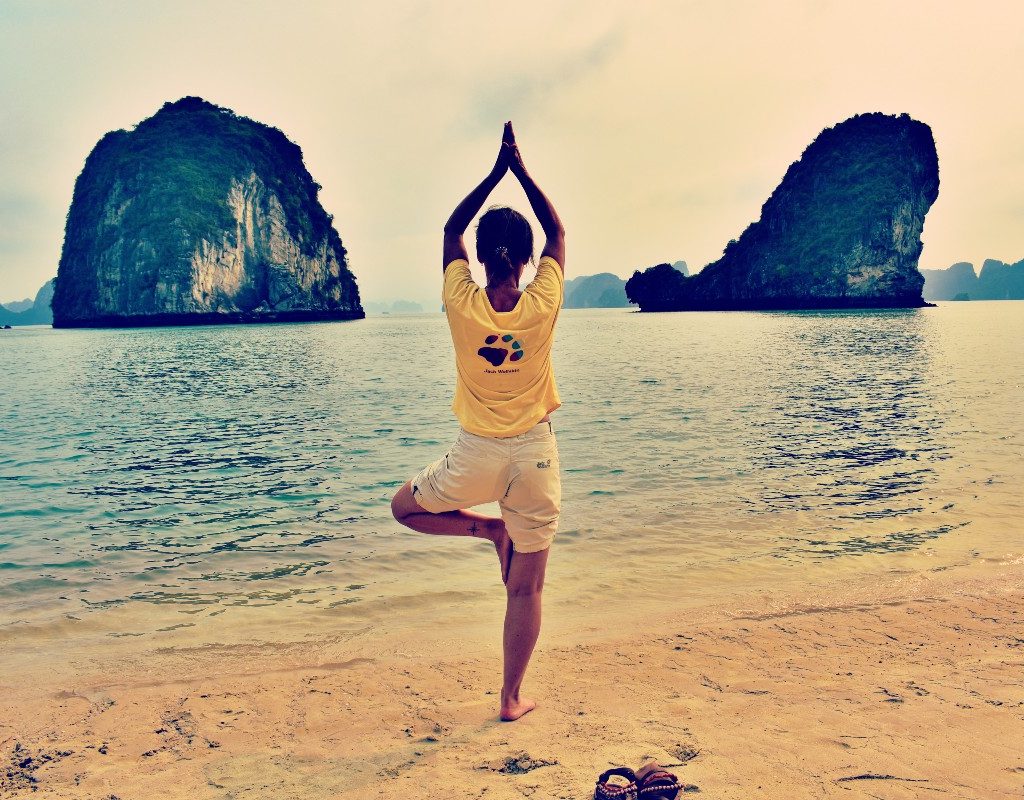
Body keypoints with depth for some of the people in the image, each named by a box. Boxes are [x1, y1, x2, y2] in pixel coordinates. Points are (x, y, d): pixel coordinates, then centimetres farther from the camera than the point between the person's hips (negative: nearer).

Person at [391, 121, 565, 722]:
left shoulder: (463, 305, -13)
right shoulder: (542, 305, -13)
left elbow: (452, 230, 6)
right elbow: (558, 230, 6)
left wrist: (497, 170, 7)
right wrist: (521, 169, 9)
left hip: (476, 454, 0)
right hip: (534, 454, 1)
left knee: (406, 508, 29)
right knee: (526, 588, 11)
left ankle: (491, 528, 15)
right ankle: (513, 699, 18)